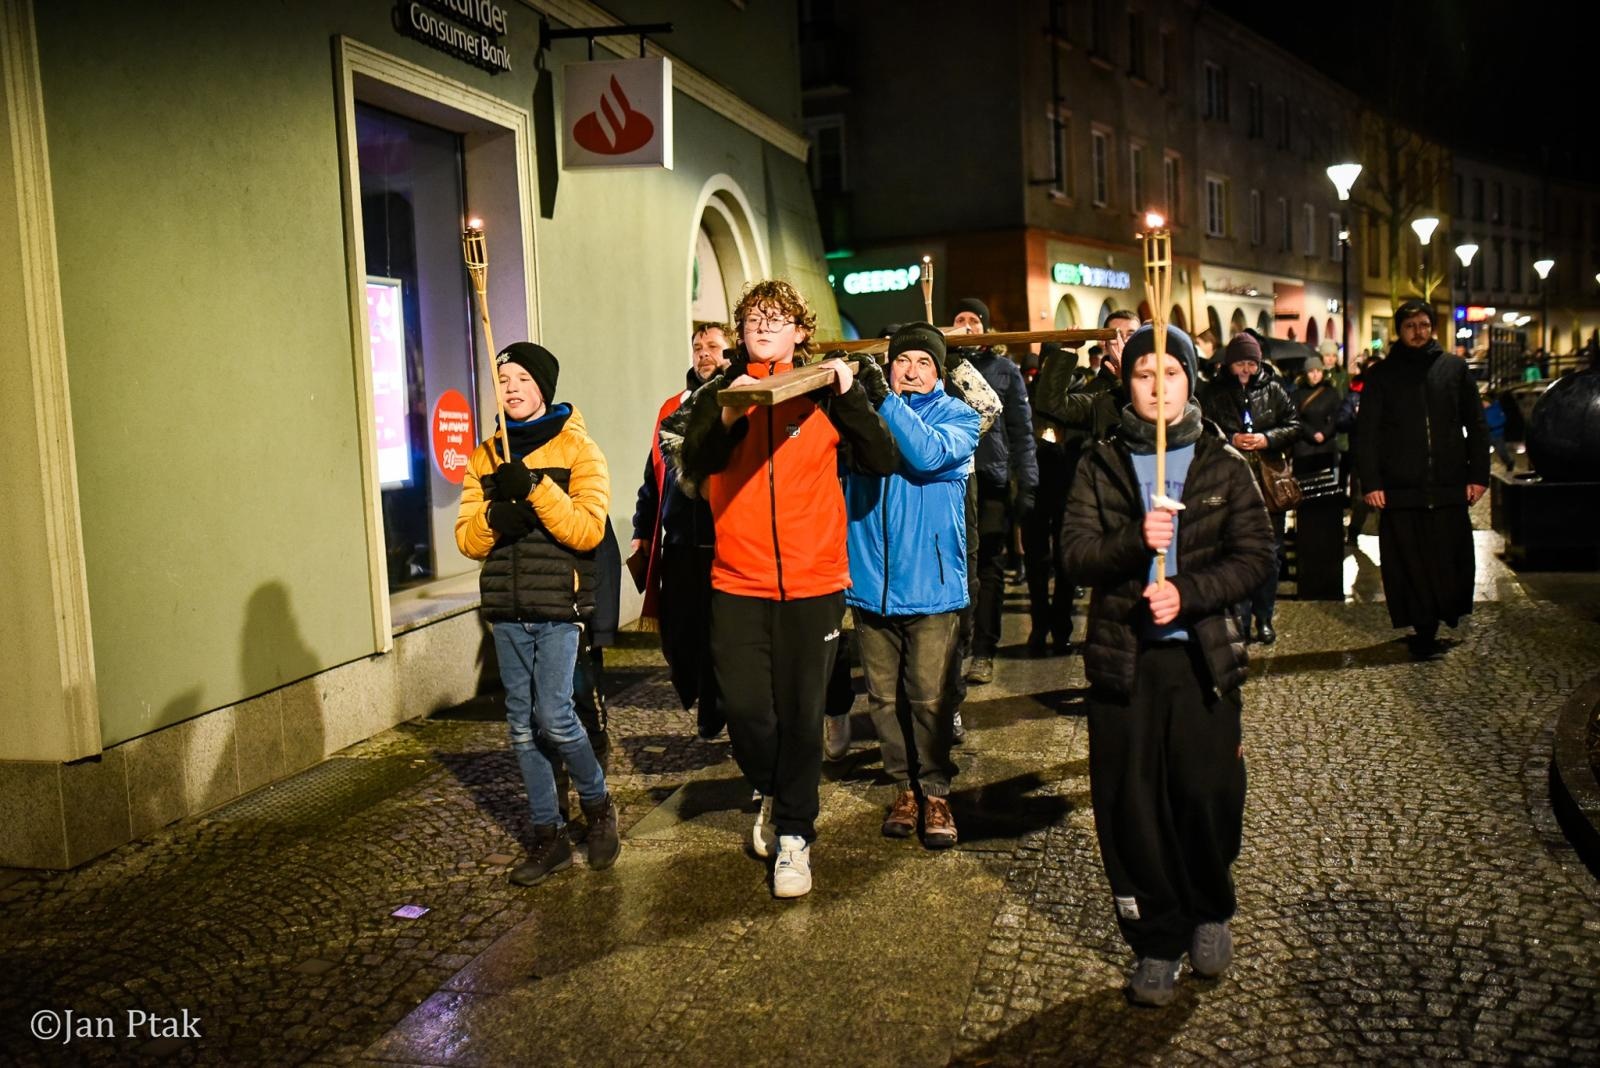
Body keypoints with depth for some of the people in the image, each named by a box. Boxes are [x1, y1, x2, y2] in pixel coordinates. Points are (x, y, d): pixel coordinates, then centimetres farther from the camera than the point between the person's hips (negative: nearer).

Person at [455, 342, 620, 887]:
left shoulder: (577, 449, -2)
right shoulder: (485, 457, 12)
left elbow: (588, 530, -13)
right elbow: (466, 538, 7)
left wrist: (536, 487, -23)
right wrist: (492, 519, -14)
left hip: (560, 606, -5)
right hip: (508, 610, 5)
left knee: (553, 716, -11)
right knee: (522, 726, 7)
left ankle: (597, 804, 15)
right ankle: (549, 836, 19)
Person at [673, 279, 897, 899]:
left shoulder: (824, 392, 4)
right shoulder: (718, 394, 8)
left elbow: (884, 460, -3)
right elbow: (691, 468, -6)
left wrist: (851, 396, -13)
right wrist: (725, 417, -21)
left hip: (812, 580, -1)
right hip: (738, 579, 1)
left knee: (801, 713, 4)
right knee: (745, 708, 1)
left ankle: (794, 834, 22)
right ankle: (774, 793, 32)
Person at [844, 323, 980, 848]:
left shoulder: (958, 416, 3)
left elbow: (929, 454, -19)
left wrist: (884, 400, -24)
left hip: (929, 582, -2)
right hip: (870, 581, 3)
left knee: (929, 698, -1)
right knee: (884, 696, 9)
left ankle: (935, 793, 15)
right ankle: (904, 787, 24)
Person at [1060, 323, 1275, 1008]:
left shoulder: (1224, 465, 3)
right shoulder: (1101, 465, 4)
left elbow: (1256, 557, -4)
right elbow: (1074, 551, -5)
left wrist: (1188, 593, -18)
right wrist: (1136, 541, -23)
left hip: (1203, 657, 0)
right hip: (1122, 658, 1)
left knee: (1210, 796, 3)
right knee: (1131, 806, 4)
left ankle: (1210, 912, 32)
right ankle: (1157, 941, 21)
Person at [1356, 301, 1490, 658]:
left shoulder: (1455, 370, 10)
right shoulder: (1381, 375, 6)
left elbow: (1476, 425, 11)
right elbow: (1365, 434, 2)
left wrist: (1478, 475, 3)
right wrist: (1371, 483, -6)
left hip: (1449, 488, 1)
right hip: (1400, 491, -1)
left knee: (1451, 561, 3)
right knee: (1408, 564, 0)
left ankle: (1440, 618, 20)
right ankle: (1423, 629, 10)